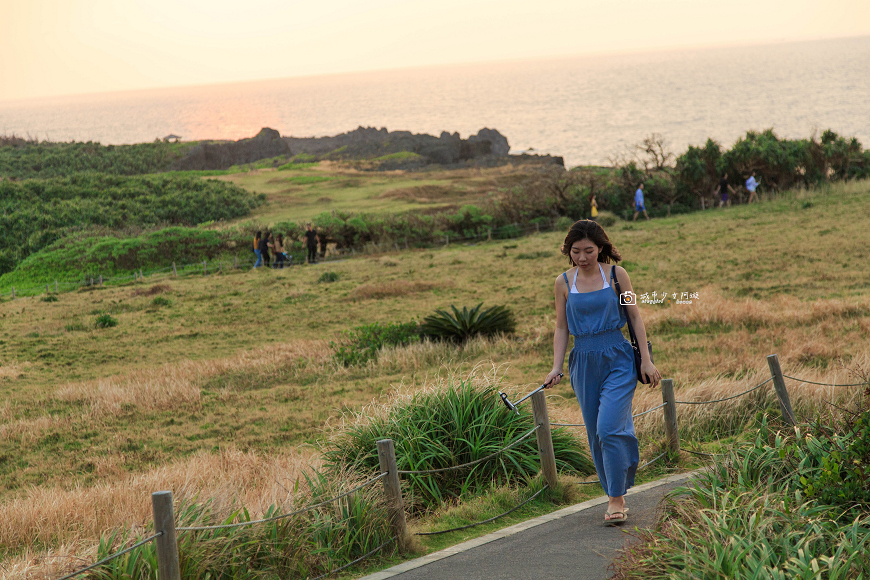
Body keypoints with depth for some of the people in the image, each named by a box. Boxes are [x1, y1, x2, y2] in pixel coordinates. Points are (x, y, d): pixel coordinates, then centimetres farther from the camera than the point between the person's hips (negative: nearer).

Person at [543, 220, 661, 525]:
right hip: (584, 362, 3)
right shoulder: (564, 282, 4)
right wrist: (556, 367, 0)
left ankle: (617, 499, -6)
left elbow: (635, 316, 3)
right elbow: (561, 328, 9)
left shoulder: (616, 275, -1)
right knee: (596, 435, 6)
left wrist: (646, 359, -1)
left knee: (609, 427, -15)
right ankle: (616, 498, 18)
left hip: (617, 359, -3)